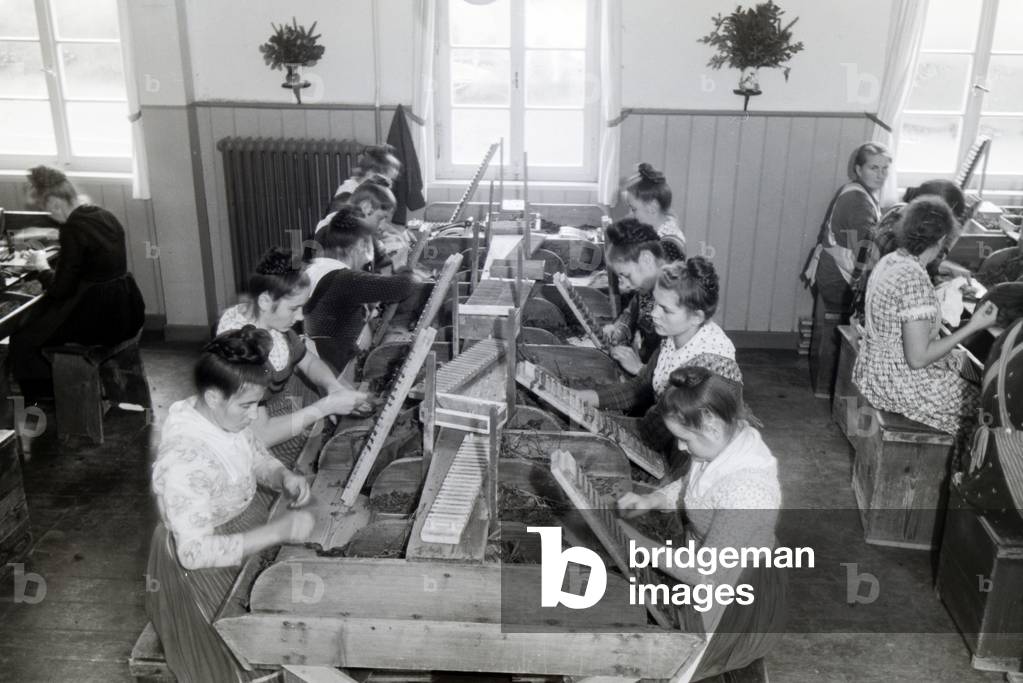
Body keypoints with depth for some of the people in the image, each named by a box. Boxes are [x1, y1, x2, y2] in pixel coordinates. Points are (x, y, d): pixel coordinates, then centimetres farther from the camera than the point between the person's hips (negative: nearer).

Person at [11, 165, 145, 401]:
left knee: (22, 341, 7)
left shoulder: (73, 229, -20)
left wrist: (42, 267, 4)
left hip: (99, 318, -9)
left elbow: (60, 289, -14)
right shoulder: (106, 217, 4)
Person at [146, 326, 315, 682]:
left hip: (248, 523, 7)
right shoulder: (183, 462, -34)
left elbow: (258, 459, 9)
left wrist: (284, 477, -13)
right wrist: (277, 532, -34)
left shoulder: (228, 417, -11)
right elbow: (195, 552, -32)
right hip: (207, 564, -7)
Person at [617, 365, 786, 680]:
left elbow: (706, 576, -31)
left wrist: (636, 542, -25)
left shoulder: (745, 491, -38)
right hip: (713, 562, 8)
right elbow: (691, 486, 10)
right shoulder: (730, 437, -12)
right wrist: (651, 500, -7)